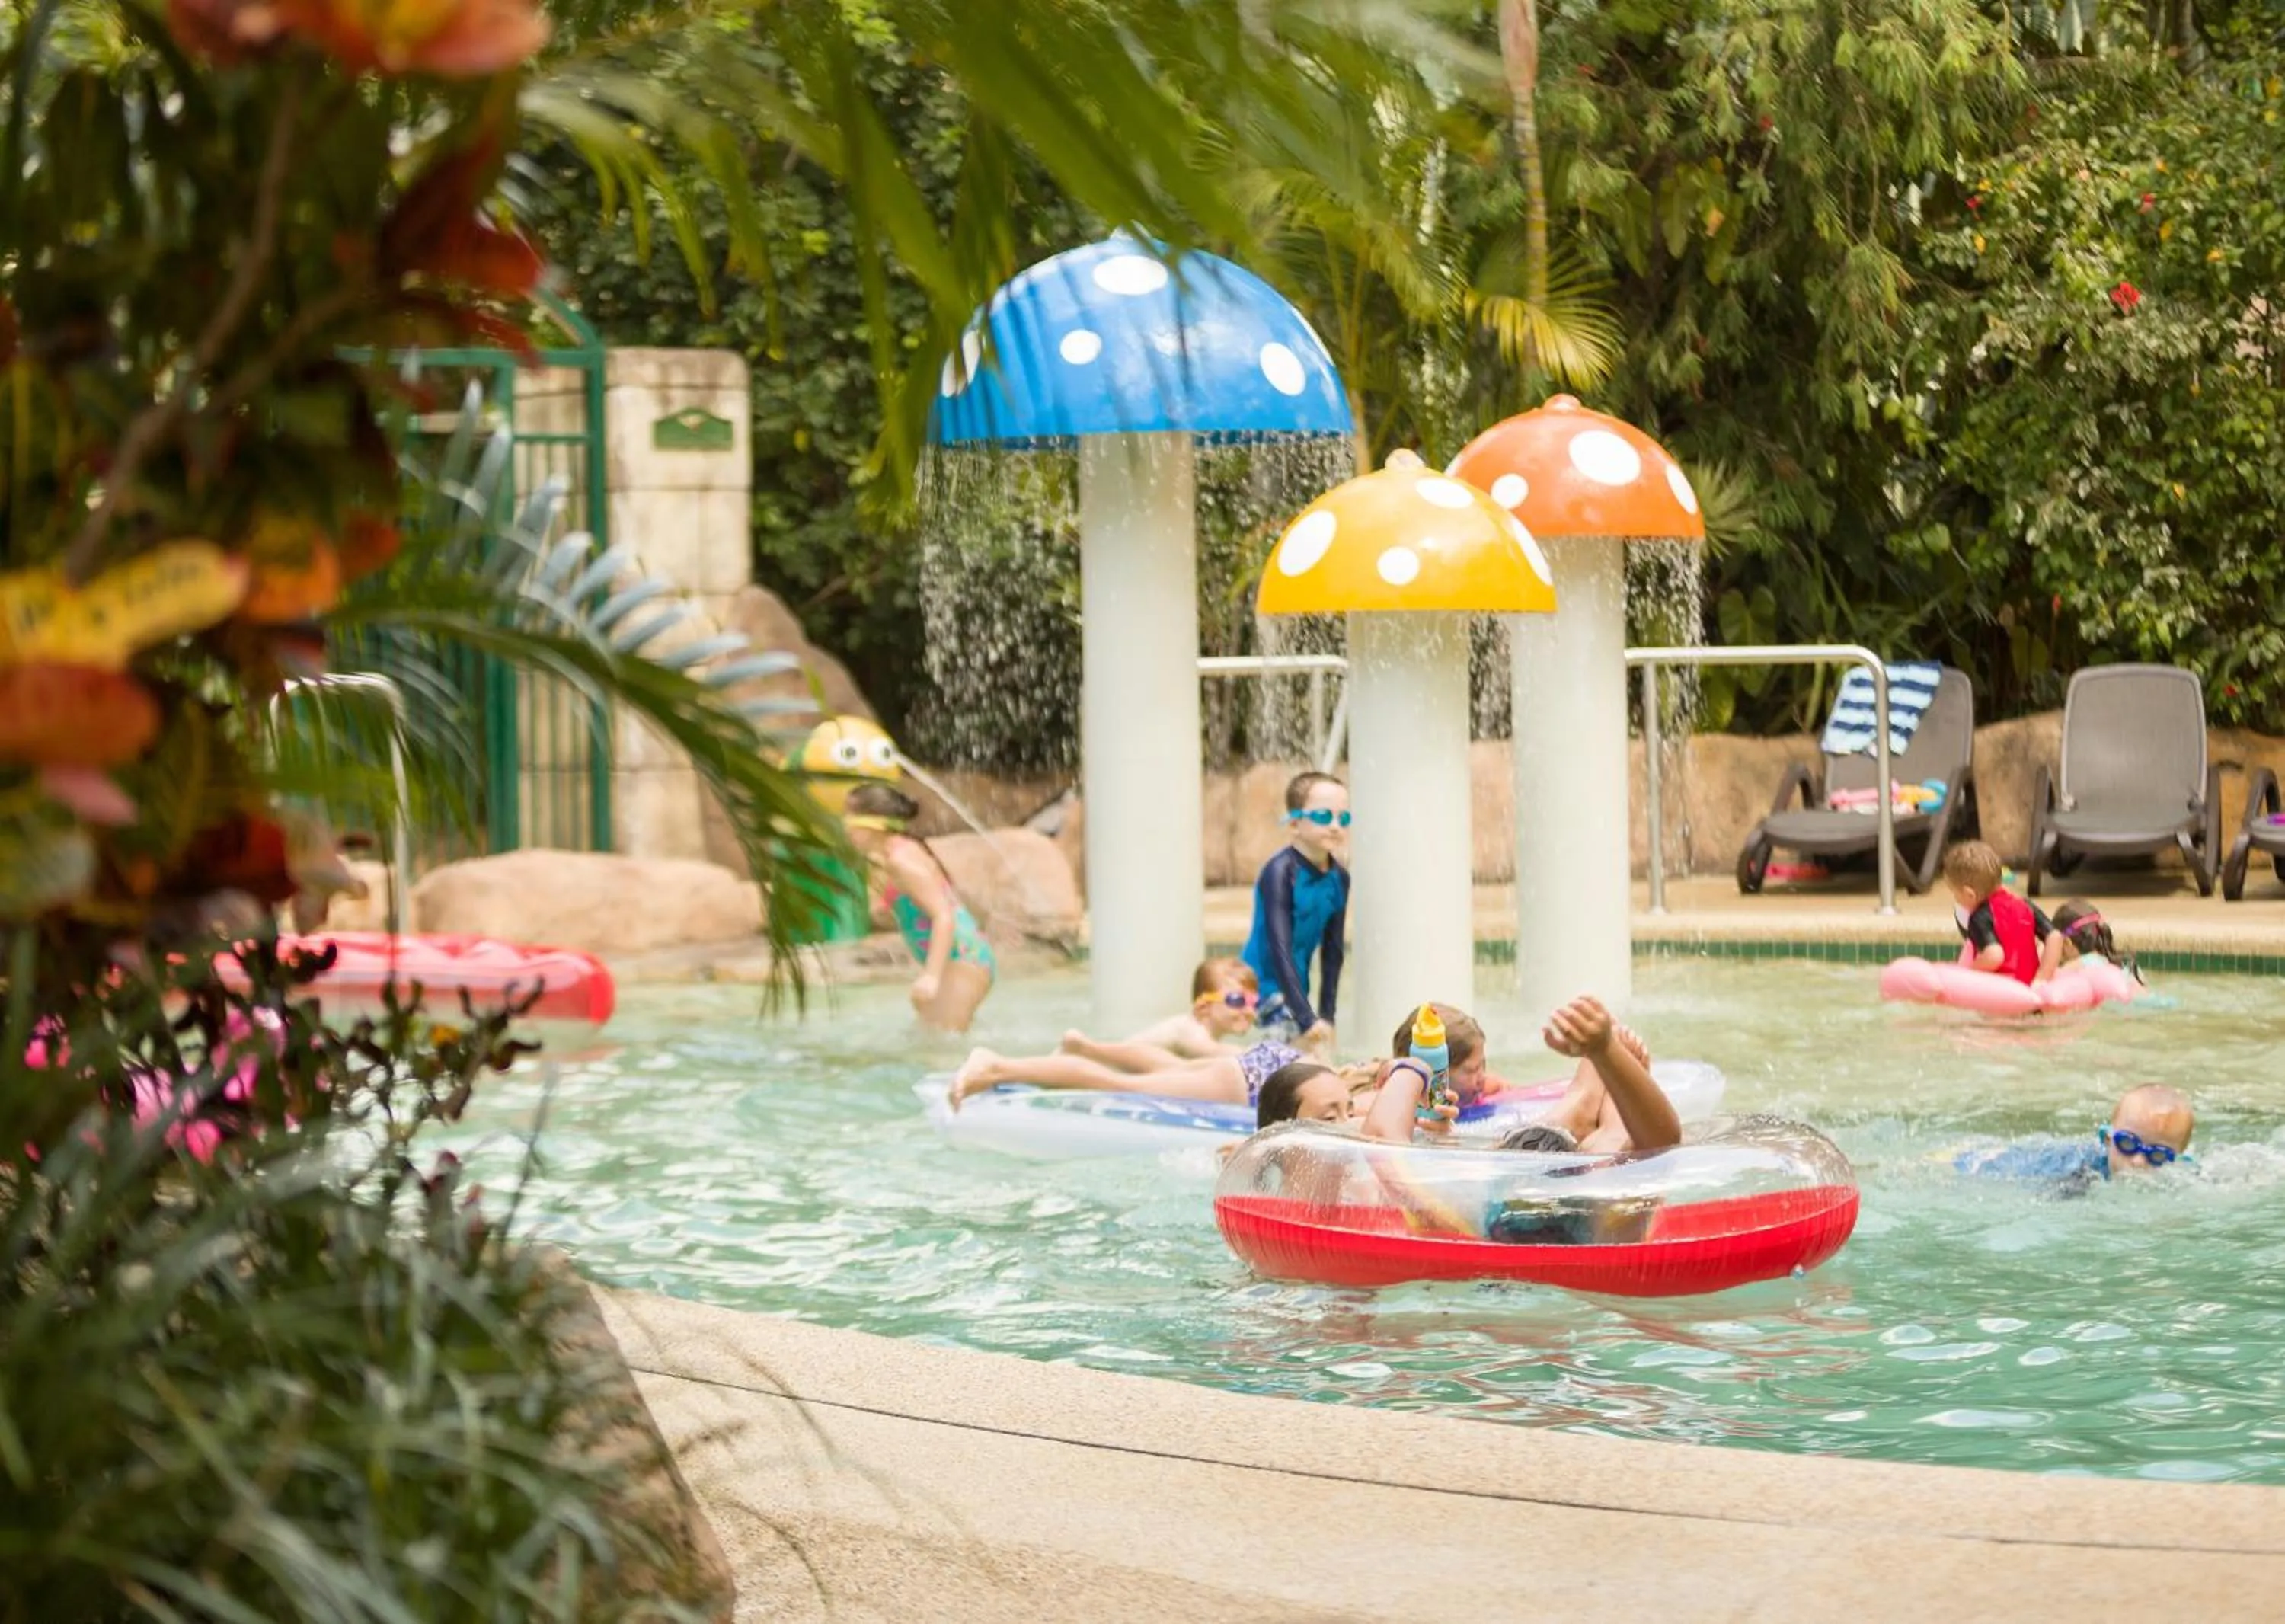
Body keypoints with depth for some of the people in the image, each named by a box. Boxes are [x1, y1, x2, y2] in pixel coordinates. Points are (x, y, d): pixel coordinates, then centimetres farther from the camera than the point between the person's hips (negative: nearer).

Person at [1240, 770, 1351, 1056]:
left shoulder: (1338, 878, 1)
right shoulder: (1280, 873, -21)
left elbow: (1333, 950, 7)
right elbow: (1280, 948, -25)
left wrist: (1326, 1016, 3)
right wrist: (1307, 1018, -30)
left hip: (1295, 990, 8)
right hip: (1265, 987, -8)